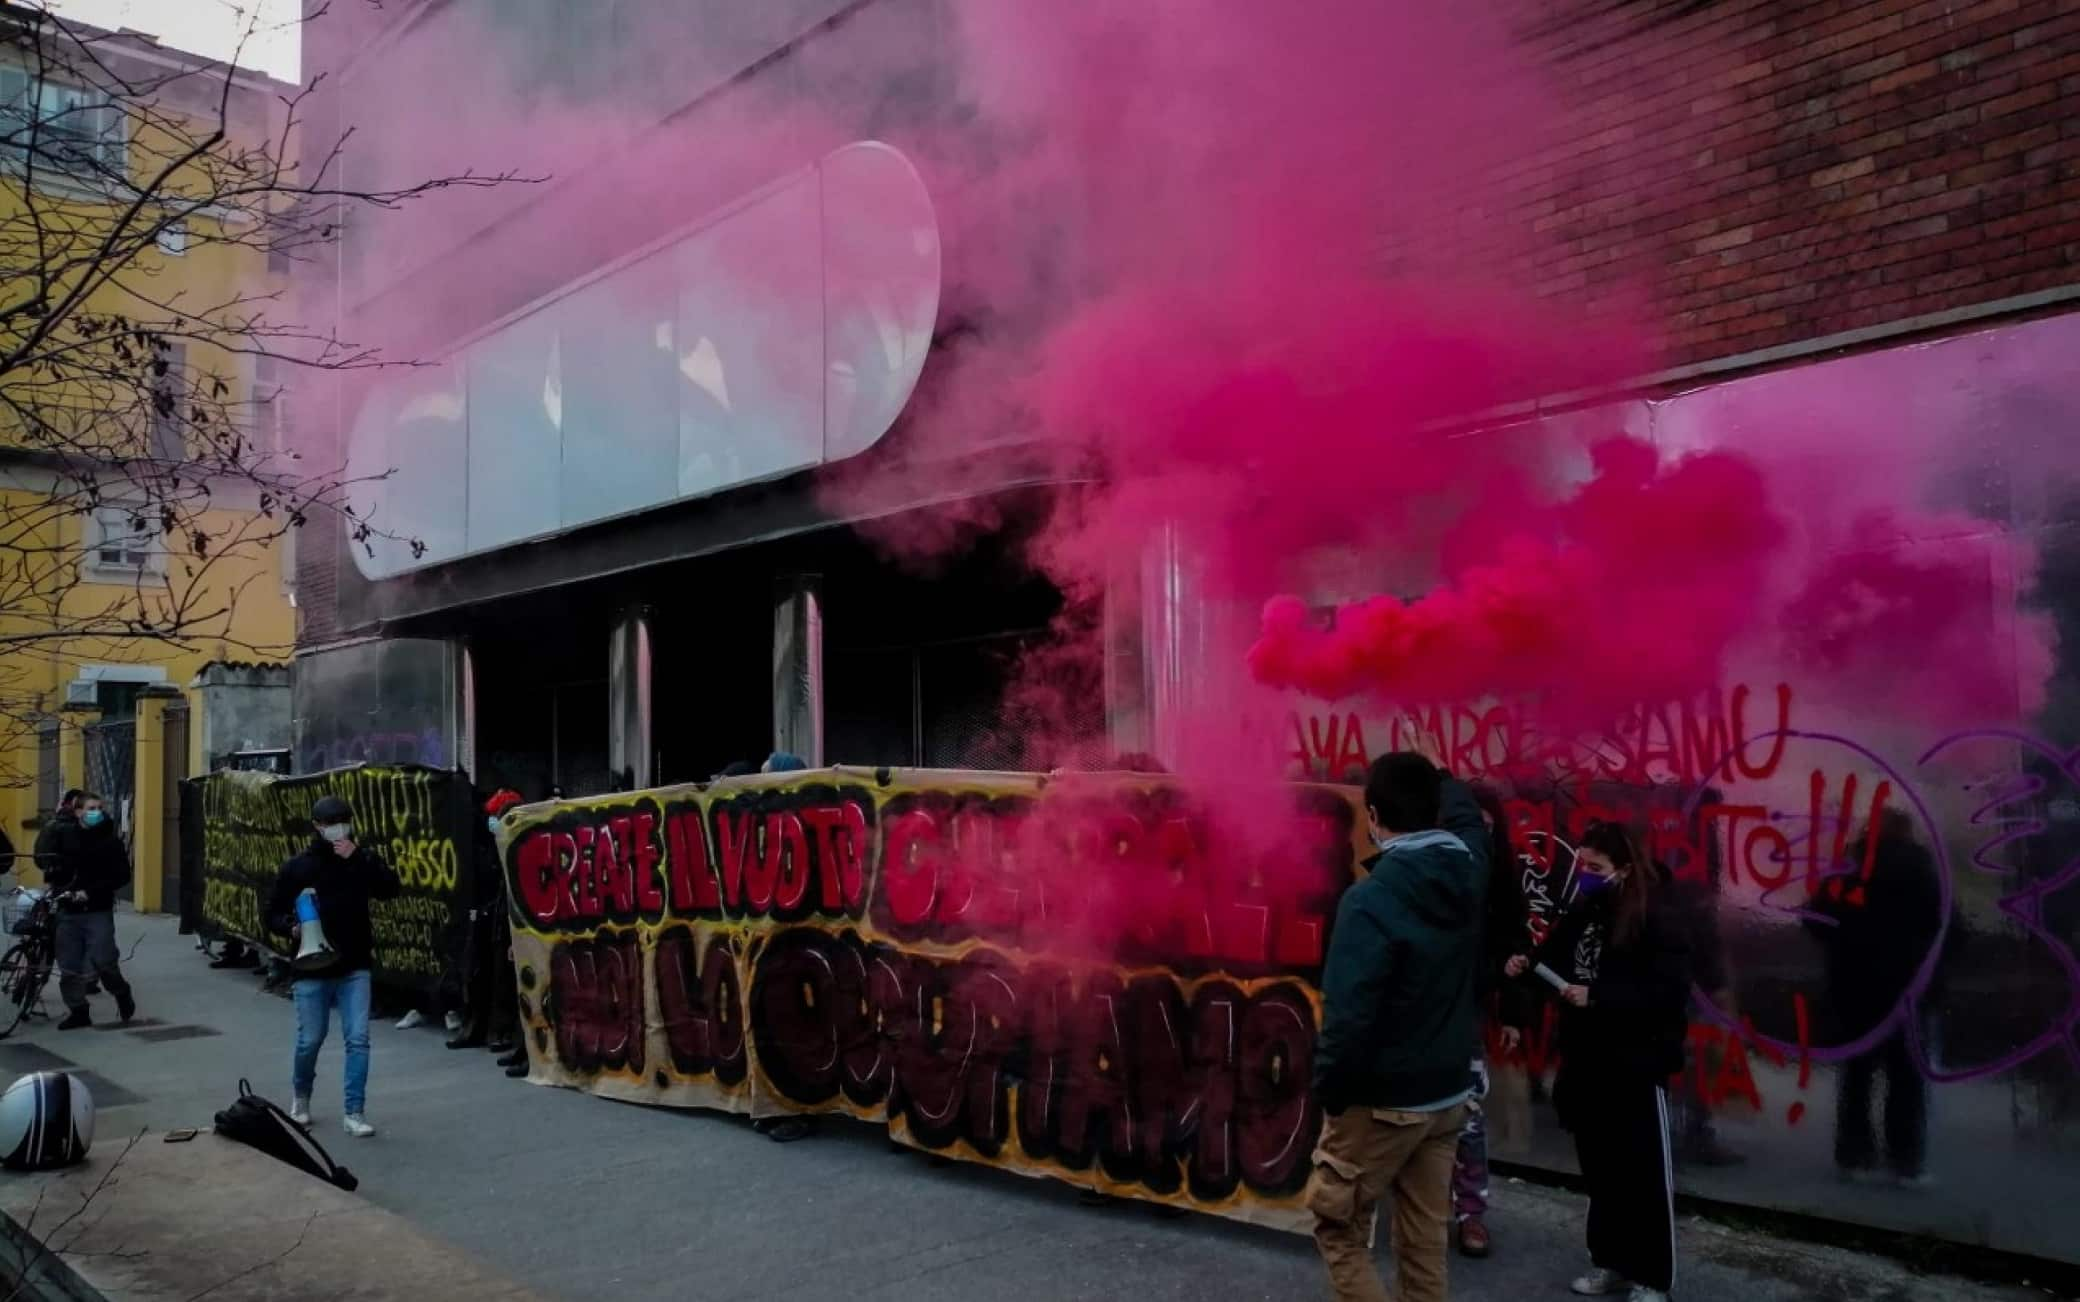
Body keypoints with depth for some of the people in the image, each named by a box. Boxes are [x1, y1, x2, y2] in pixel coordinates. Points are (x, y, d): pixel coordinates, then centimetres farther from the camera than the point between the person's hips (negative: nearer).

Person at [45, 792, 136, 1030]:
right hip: (68, 910, 3)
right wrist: (59, 889, -6)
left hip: (99, 910, -3)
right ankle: (78, 1011, 19)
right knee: (69, 965, 5)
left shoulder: (111, 841, -3)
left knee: (102, 960, -8)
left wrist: (90, 892, -16)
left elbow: (122, 876, -6)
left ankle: (122, 993, 19)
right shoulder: (63, 836, 3)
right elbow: (51, 866, 12)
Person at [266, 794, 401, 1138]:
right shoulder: (298, 866, 1)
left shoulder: (362, 858, 1)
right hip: (312, 970, 0)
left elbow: (391, 889, -14)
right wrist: (292, 928, -15)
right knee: (310, 1041, 8)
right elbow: (274, 914, 6)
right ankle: (300, 1094, 38)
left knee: (358, 1039, -6)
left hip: (354, 968, 0)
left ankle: (355, 1112, 3)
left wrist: (358, 858, -21)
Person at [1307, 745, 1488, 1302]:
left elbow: (1348, 1013, -25)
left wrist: (1329, 1090, -11)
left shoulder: (1370, 898, -25)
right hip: (1449, 1093, 7)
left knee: (1337, 1225, 11)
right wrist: (1435, 771, 38)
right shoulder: (1469, 868, -4)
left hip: (1383, 1101, -7)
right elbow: (1464, 812, 20)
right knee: (1425, 1236, 16)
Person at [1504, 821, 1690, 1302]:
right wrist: (1528, 966, -4)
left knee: (1644, 1175, 5)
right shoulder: (1583, 913, 7)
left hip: (1636, 1066, -6)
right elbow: (1557, 963, 18)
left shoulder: (1658, 918, -13)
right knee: (1599, 1169, 16)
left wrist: (1596, 996, -25)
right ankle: (1610, 1261, 30)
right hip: (1586, 1062, 7)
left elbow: (1669, 992, -21)